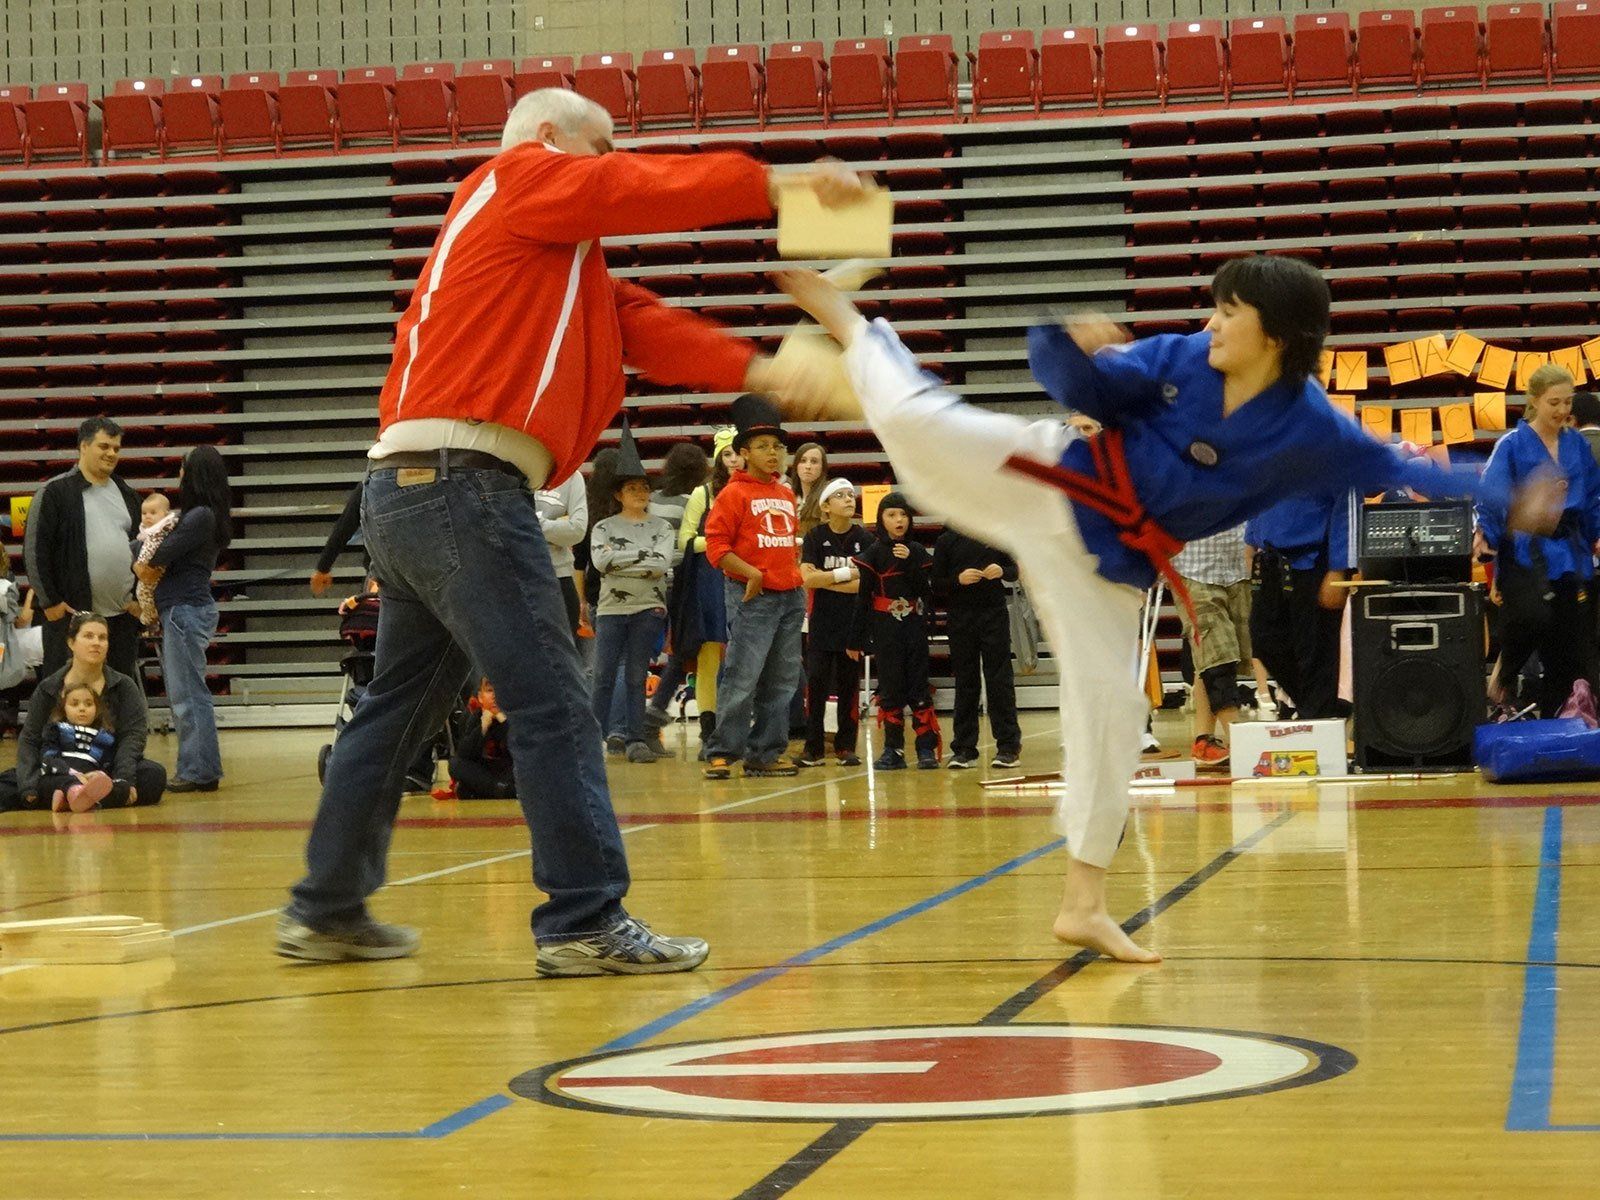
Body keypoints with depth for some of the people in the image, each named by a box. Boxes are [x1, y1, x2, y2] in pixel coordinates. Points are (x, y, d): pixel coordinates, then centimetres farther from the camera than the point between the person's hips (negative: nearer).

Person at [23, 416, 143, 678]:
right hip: (71, 613, -5)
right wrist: (50, 601, -9)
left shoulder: (127, 495, 14)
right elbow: (35, 550, -6)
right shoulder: (55, 492, -4)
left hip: (123, 615, 5)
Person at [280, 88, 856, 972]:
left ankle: (327, 912, 23)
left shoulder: (565, 258, 26)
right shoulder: (523, 177, 4)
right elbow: (653, 190, -4)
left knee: (399, 707, 16)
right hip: (463, 480, -10)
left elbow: (647, 328, 15)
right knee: (552, 706, -9)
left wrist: (756, 371, 3)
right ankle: (586, 922, -8)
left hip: (407, 491, 10)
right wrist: (777, 183, 4)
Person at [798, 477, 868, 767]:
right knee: (816, 684, -3)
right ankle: (813, 748, 2)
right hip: (822, 623, -1)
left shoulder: (863, 538, 0)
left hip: (854, 623, 1)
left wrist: (825, 580, -10)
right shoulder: (815, 537, 0)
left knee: (849, 684, 4)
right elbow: (807, 578, -12)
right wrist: (847, 574, -11)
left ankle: (846, 746, 12)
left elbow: (868, 583, -10)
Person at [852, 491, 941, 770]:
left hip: (914, 627, 1)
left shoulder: (918, 552, 6)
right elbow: (862, 598, 0)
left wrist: (909, 561, -14)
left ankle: (927, 748, 1)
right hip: (885, 629, -1)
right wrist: (856, 639, -2)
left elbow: (926, 590, -4)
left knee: (919, 688, 0)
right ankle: (893, 750, 5)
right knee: (890, 689, 0)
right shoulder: (872, 554, 0)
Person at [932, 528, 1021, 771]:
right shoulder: (946, 541, 3)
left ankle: (1009, 746, 3)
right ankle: (964, 749, 9)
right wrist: (958, 580, -16)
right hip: (961, 620, 0)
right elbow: (937, 585, 2)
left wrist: (1002, 571, -10)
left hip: (995, 614, 0)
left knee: (1000, 680, -1)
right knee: (965, 683, 5)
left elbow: (1014, 570, 12)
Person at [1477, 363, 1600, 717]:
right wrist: (1484, 532, -22)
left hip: (1570, 552, 5)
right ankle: (1503, 672, -2)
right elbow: (1492, 496, -9)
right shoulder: (1512, 445, -3)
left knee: (1569, 649, 4)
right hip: (1526, 551, -5)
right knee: (1534, 615, -30)